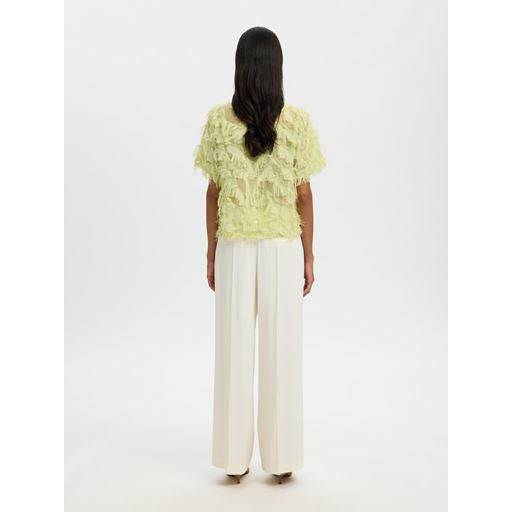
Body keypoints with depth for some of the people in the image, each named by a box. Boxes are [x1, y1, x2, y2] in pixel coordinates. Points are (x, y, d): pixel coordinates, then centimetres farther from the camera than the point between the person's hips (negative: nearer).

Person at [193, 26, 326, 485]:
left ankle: (235, 459, 19)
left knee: (234, 352, 9)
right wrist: (308, 257, 4)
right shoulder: (298, 121, -6)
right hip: (282, 249, 0)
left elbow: (213, 192, -1)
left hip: (234, 249, 1)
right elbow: (304, 195, -4)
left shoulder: (218, 120, -4)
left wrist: (211, 254, 7)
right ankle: (280, 459, 18)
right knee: (281, 353, 8)